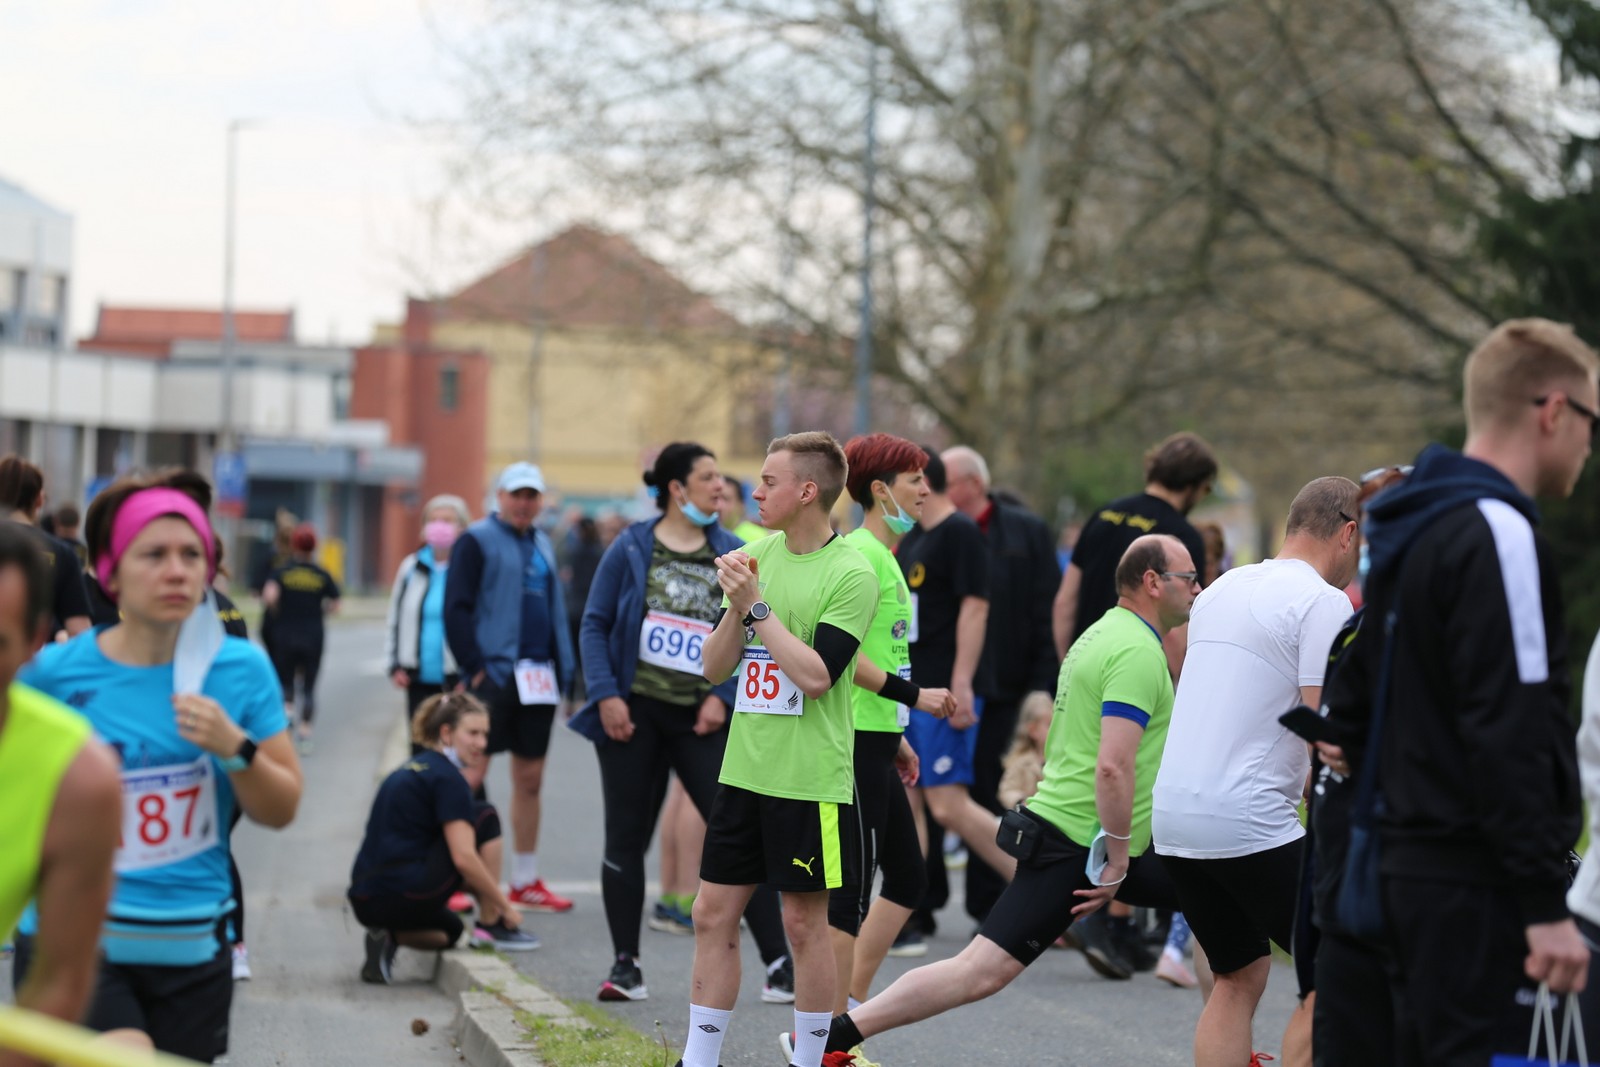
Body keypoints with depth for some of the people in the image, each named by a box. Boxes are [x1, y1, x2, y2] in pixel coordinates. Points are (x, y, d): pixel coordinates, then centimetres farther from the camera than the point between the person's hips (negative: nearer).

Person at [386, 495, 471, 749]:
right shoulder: (411, 567, 9)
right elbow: (395, 619, 17)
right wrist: (395, 665, 8)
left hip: (459, 680, -4)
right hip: (420, 680, 4)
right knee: (421, 745, 10)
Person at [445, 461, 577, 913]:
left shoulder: (543, 545, 18)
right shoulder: (477, 541, -4)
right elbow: (456, 608, -10)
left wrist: (564, 667, 13)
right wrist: (474, 667, -16)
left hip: (538, 677, 7)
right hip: (495, 672, -7)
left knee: (530, 779, 10)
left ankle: (525, 881, 17)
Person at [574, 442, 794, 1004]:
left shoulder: (732, 555, 4)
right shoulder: (631, 548, 0)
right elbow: (595, 624, 2)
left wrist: (723, 695, -8)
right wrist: (605, 694, -9)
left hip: (700, 720, 1)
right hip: (634, 714, 0)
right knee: (626, 838, 5)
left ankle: (779, 963, 0)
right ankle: (625, 964, 14)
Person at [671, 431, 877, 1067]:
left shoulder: (850, 575, -10)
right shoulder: (756, 556, 8)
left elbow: (815, 675, -19)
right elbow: (714, 669, 8)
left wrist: (757, 605, -17)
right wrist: (737, 609, -9)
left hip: (811, 783, -6)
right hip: (743, 771, 6)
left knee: (805, 923, 3)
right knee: (713, 914, 6)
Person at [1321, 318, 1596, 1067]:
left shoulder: (1400, 530, 16)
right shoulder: (1496, 534, -15)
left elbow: (1349, 708, 20)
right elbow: (1511, 737, -21)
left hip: (1408, 867, 10)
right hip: (1481, 887, -10)